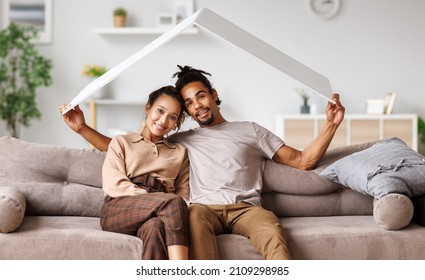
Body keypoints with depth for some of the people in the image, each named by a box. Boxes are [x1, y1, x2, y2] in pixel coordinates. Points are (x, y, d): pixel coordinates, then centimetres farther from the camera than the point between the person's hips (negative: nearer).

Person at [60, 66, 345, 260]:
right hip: (204, 208, 1)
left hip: (245, 207, 0)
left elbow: (302, 160, 19)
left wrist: (331, 124, 7)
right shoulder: (182, 140, 27)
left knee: (272, 229, -36)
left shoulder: (250, 130, 25)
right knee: (194, 213, -38)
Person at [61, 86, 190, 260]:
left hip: (162, 212, 2)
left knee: (154, 227, -39)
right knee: (173, 202, -34)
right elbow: (113, 185, 4)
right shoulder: (121, 142, 22)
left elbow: (184, 194, 17)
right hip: (117, 211, -1)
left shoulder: (180, 152, 30)